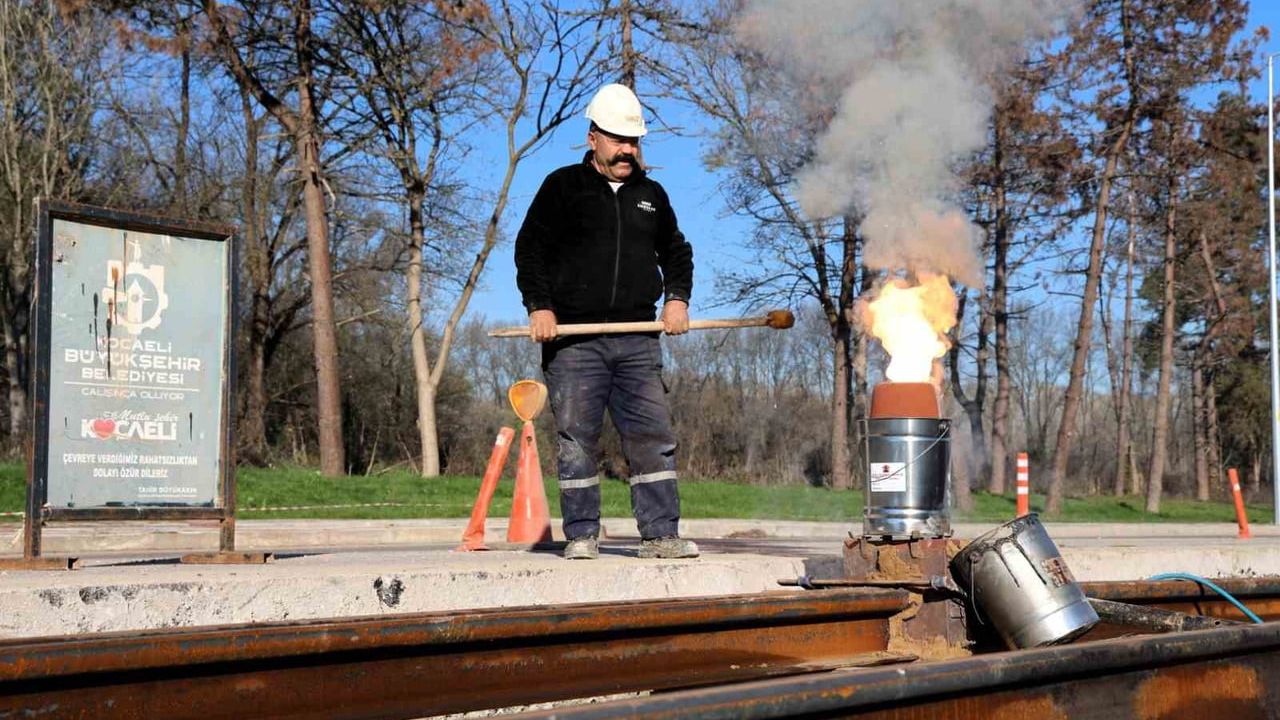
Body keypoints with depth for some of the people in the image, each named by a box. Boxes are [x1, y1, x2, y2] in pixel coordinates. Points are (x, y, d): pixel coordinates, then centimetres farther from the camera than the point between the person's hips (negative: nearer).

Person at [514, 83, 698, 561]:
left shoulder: (651, 195, 18)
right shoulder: (563, 186, 7)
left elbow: (676, 252, 27)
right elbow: (530, 248, 4)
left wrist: (677, 297, 9)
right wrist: (539, 306, -9)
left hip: (638, 340, 3)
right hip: (574, 338, -3)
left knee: (653, 436, -2)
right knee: (576, 440, -2)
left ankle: (661, 534, 2)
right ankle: (581, 536, 6)